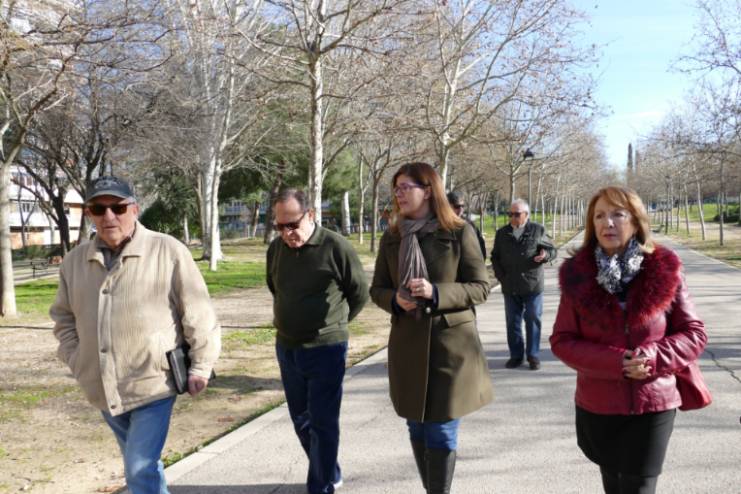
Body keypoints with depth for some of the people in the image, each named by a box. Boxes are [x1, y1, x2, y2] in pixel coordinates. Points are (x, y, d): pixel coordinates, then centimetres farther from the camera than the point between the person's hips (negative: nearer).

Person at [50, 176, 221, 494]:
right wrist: (76, 361, 5)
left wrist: (201, 366, -9)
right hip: (104, 388, 5)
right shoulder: (74, 261, 2)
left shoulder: (168, 251, -12)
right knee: (141, 465, 23)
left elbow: (198, 313, -10)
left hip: (153, 384, -5)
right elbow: (64, 316, 15)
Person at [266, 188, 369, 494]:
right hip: (286, 348, 6)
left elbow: (360, 294, -3)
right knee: (301, 419, 16)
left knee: (322, 422, 0)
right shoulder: (276, 248, 2)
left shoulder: (336, 247, -14)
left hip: (325, 349, -6)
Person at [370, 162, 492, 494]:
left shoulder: (459, 232, -7)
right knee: (417, 429, 14)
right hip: (408, 345, 4)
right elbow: (377, 289, 11)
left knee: (442, 431, 2)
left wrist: (436, 292, -21)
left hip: (451, 344, -4)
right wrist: (395, 300, -12)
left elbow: (480, 288, -6)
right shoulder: (391, 237, 6)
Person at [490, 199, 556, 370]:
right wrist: (501, 276, 2)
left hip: (532, 286, -2)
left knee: (533, 321, 2)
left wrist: (546, 255, -16)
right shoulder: (502, 233, 10)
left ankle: (533, 356, 12)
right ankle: (516, 355, 18)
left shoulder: (537, 230, 3)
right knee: (512, 322, 7)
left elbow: (553, 250, 8)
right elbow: (495, 257, 15)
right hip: (510, 287, 3)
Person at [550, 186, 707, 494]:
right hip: (597, 407, 2)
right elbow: (561, 341, -5)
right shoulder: (577, 275, -6)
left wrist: (653, 357, -21)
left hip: (653, 405, -1)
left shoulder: (664, 270, -7)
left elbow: (694, 334, -2)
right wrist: (616, 362, -20)